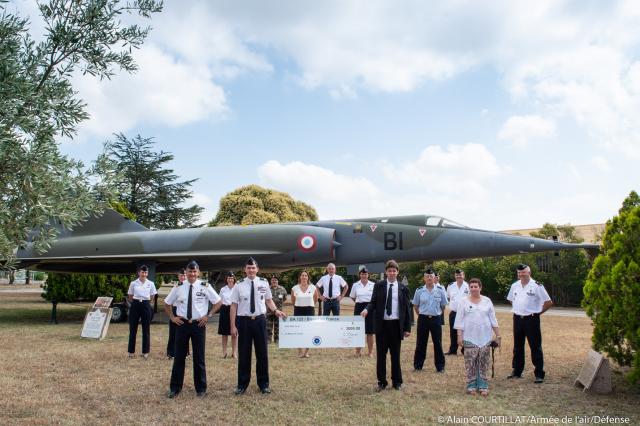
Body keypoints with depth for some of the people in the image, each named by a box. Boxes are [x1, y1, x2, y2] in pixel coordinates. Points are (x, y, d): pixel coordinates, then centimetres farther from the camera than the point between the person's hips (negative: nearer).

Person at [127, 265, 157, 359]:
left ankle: (145, 352, 13)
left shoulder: (150, 284, 2)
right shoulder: (133, 283, 0)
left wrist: (145, 301, 7)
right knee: (133, 328, 5)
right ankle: (131, 351, 15)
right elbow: (130, 297, 9)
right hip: (135, 305, 0)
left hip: (146, 305, 0)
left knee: (146, 329, 4)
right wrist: (136, 302, 7)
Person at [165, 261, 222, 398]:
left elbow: (218, 302, 2)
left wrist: (208, 316, -4)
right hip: (182, 324, 2)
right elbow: (167, 303, 15)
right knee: (179, 357, 8)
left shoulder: (205, 287, -7)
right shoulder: (179, 287, 0)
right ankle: (175, 388, 20)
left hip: (199, 325, -2)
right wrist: (172, 317, 5)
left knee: (199, 358, 8)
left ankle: (201, 388, 20)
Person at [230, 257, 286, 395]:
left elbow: (269, 300, 11)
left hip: (259, 320, 1)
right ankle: (242, 384, 23)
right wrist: (233, 326, -6)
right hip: (244, 321, -1)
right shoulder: (239, 286, -3)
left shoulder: (264, 283, 1)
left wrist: (276, 310, -8)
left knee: (262, 353, 8)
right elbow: (234, 306, -2)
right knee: (244, 354, 8)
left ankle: (263, 384, 22)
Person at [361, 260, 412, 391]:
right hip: (382, 324, 0)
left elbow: (407, 308, 3)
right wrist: (367, 309, -21)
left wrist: (407, 328, 0)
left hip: (396, 324, 0)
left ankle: (397, 382, 20)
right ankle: (382, 381, 17)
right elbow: (373, 302, 2)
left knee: (395, 354, 8)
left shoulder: (403, 288, 2)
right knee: (381, 354, 6)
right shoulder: (379, 285, 3)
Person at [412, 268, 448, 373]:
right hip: (423, 319, 0)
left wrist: (436, 313, 8)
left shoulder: (440, 291, -4)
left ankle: (440, 366, 16)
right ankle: (418, 365, 18)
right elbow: (415, 306, 8)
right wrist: (421, 315, 8)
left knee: (438, 343, 6)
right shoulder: (419, 291, -3)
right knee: (421, 343, 7)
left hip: (436, 319, 0)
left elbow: (443, 306, 7)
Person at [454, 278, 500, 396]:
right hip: (469, 337, -2)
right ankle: (471, 386, 10)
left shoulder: (487, 301, 7)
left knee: (484, 363, 4)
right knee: (470, 363, 0)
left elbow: (493, 319, 9)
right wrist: (459, 336, -6)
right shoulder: (463, 301, 1)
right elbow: (459, 320, 0)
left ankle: (483, 386, 12)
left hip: (485, 337, 2)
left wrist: (498, 335, 5)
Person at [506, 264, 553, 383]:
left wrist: (538, 312, -4)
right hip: (517, 319, 5)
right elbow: (511, 299, 25)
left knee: (535, 347, -1)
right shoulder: (514, 286, 9)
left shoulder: (537, 286, -9)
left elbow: (548, 302, -7)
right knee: (517, 347, 13)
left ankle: (539, 374, 7)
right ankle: (516, 371, 24)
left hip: (531, 319, -5)